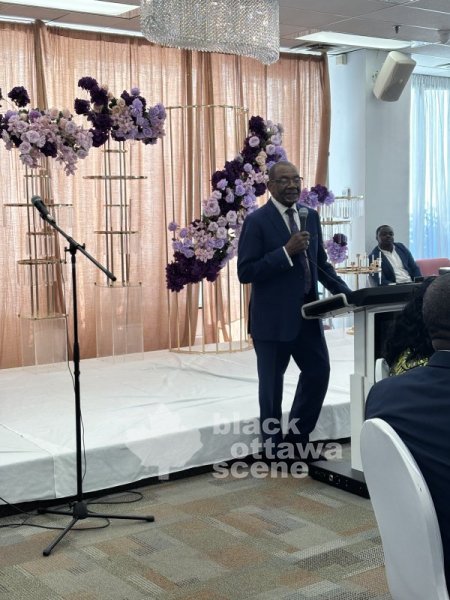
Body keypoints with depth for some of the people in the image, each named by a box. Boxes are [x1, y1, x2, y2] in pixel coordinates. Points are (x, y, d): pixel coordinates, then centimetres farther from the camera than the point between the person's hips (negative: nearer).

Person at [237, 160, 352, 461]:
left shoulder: (310, 216, 8)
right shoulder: (257, 221, -11)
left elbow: (320, 262, 14)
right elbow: (245, 272, -16)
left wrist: (345, 292, 1)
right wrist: (286, 251, -23)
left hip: (307, 312, 6)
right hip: (273, 317, -6)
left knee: (319, 371, 10)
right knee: (272, 384, 7)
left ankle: (298, 437, 28)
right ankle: (273, 448, 23)